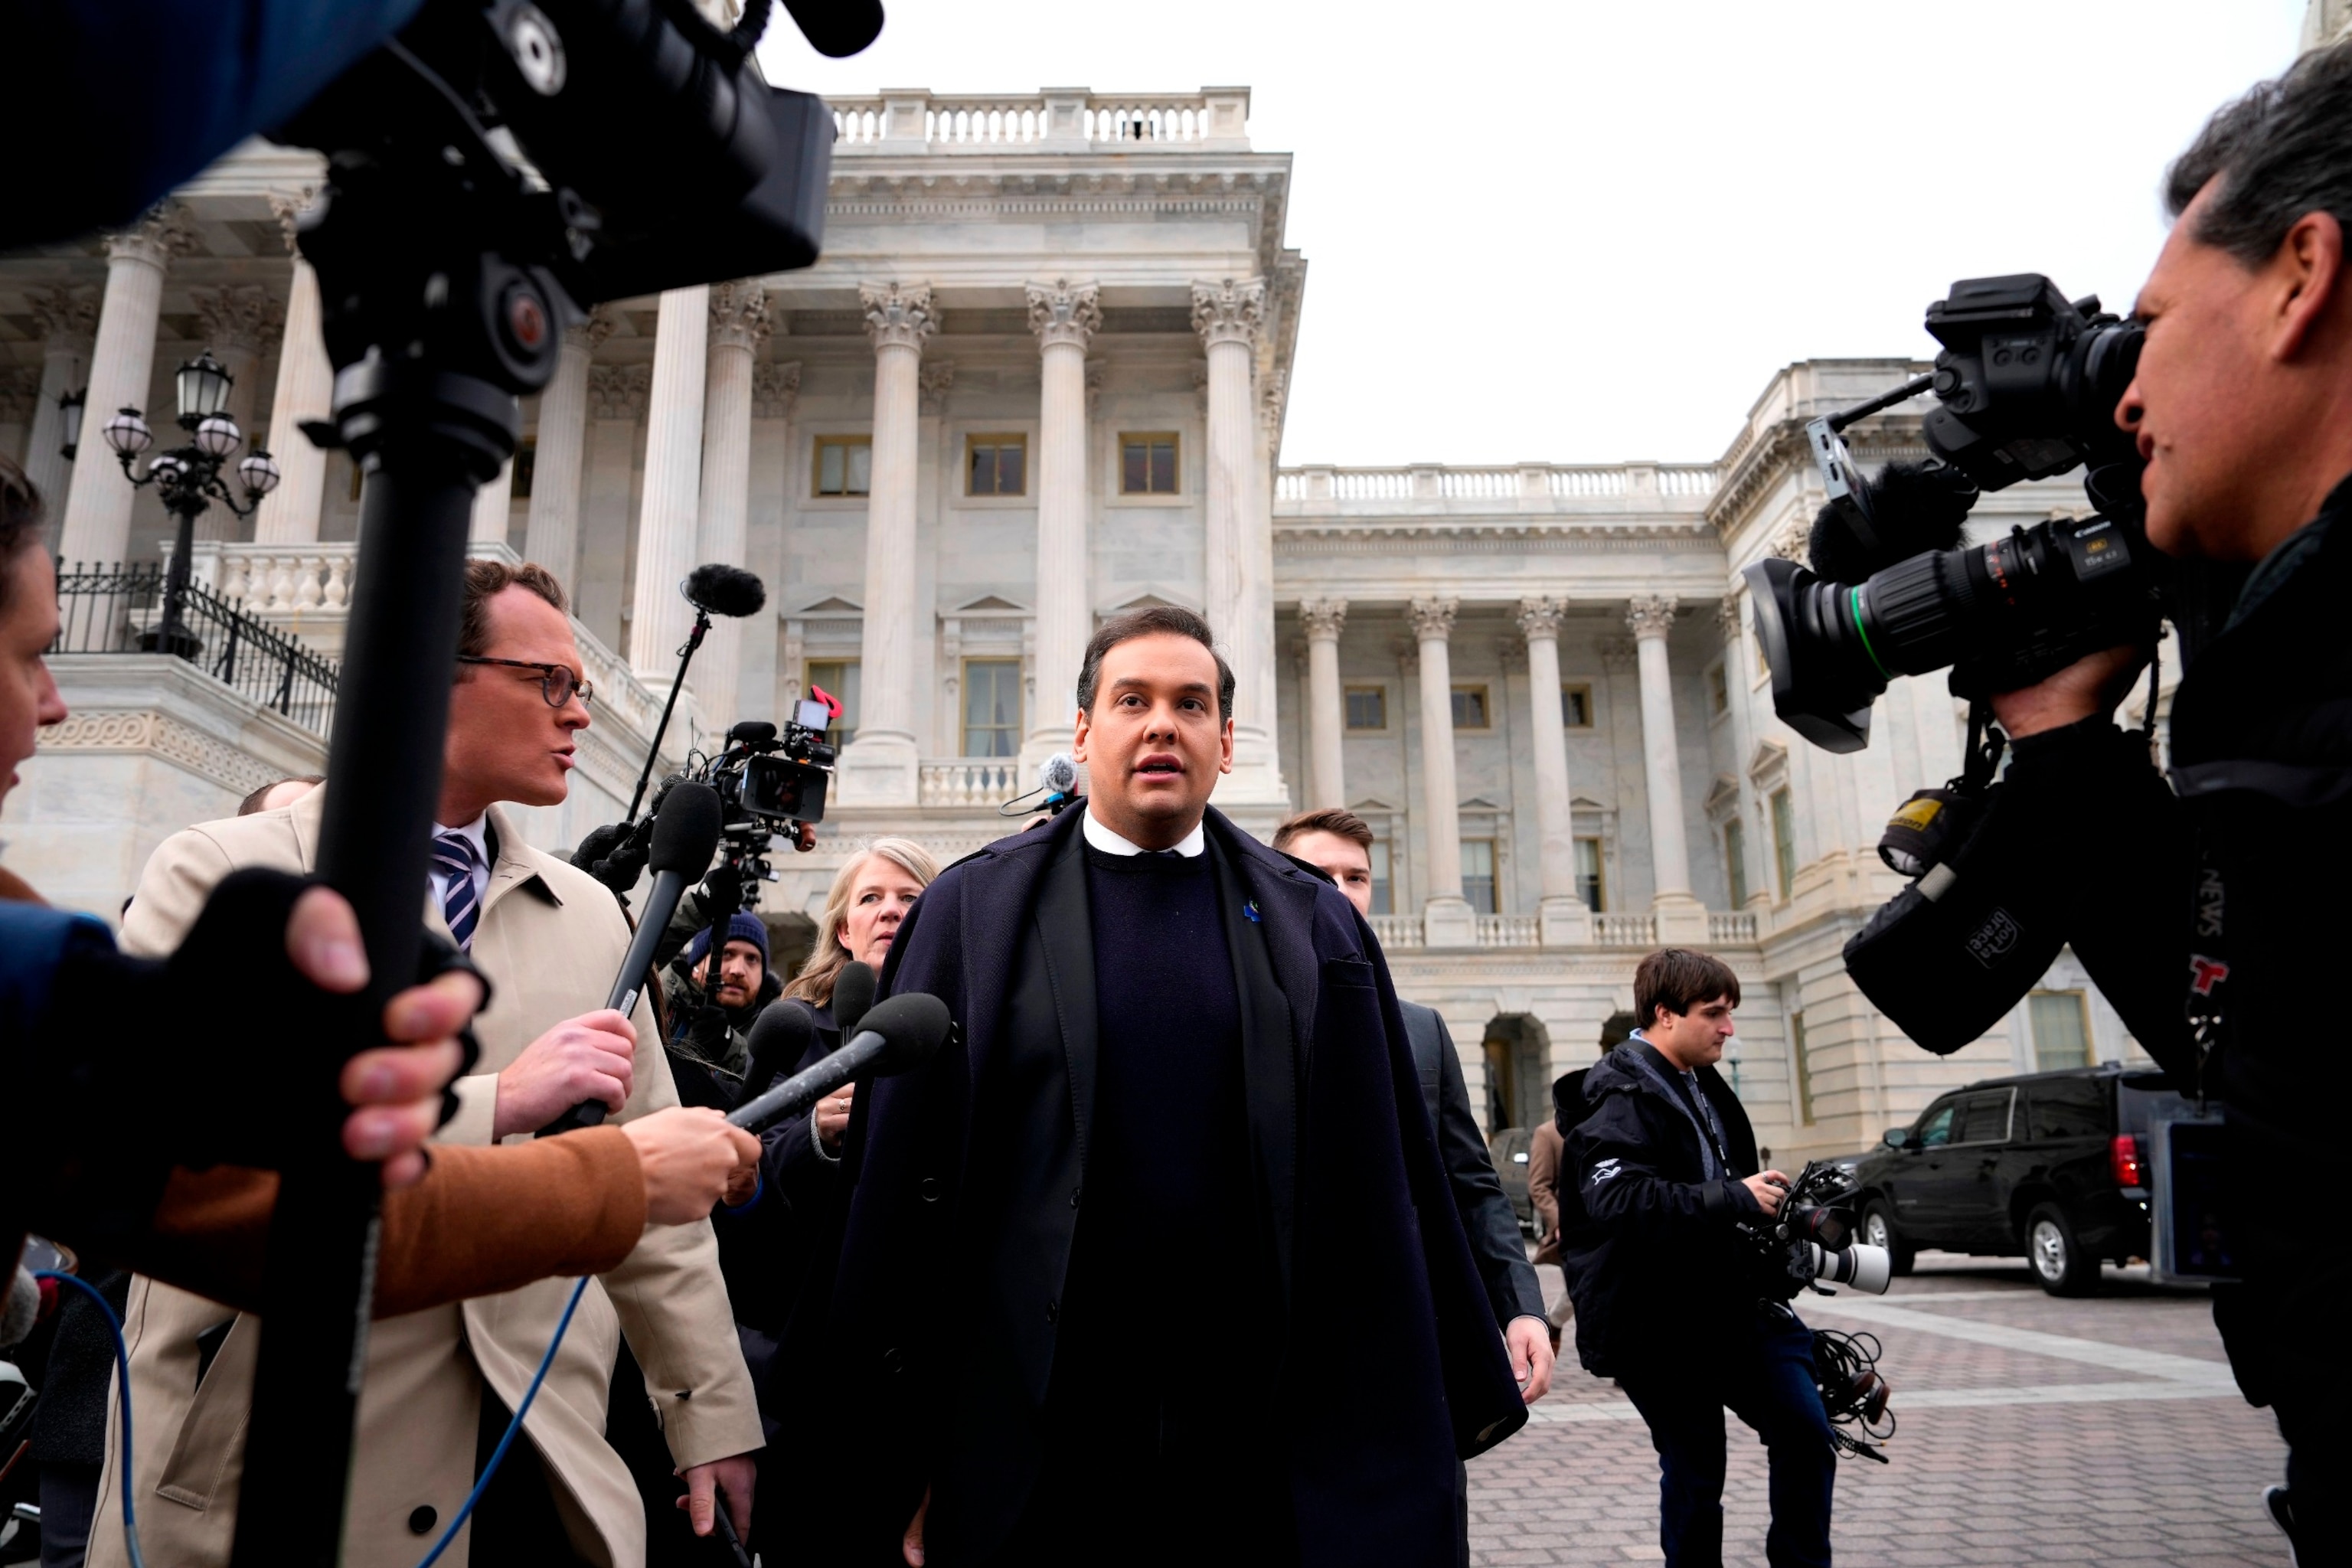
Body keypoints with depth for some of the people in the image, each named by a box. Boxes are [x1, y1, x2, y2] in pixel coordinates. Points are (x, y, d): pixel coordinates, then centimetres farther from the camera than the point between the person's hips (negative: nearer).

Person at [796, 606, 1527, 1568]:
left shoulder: (1314, 926, 4)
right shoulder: (975, 911, 0)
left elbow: (1390, 1190, 4)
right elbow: (898, 1182, -2)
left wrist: (1454, 1402, 5)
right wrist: (896, 1463, -3)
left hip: (1265, 1448, 1)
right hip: (1027, 1442, -1)